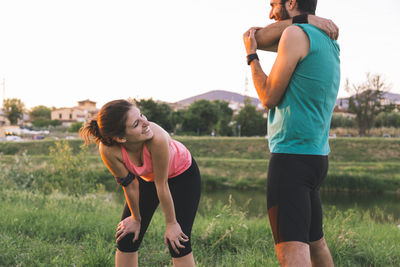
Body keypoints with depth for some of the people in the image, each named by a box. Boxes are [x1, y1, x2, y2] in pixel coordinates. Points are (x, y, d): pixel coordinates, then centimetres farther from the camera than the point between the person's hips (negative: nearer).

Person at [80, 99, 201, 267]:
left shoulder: (157, 138, -42)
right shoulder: (108, 150, -33)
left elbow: (162, 186, -29)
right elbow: (130, 185, -16)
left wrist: (171, 223, -16)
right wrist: (136, 218, -3)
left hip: (182, 174, -3)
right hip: (147, 177, 3)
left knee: (178, 243, -9)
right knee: (127, 238, 0)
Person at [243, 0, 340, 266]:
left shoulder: (295, 34, -9)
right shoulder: (327, 39, 16)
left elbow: (269, 98, -7)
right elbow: (253, 38, 16)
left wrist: (252, 57, 4)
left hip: (291, 156, -10)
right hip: (317, 156, 10)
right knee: (315, 242, 20)